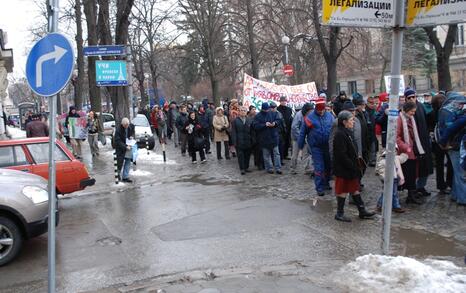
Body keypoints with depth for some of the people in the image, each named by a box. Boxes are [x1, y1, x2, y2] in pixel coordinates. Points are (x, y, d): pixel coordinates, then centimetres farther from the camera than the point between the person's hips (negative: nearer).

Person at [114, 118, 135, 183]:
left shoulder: (131, 126, -7)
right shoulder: (118, 130, -22)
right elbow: (117, 141, -20)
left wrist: (132, 136, -6)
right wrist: (125, 147, -27)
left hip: (129, 146, 5)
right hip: (121, 148, -5)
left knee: (128, 162, 5)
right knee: (120, 161, 1)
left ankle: (125, 177, 12)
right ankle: (118, 173, 28)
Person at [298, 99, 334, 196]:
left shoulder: (329, 116, 3)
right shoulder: (310, 117, -7)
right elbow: (302, 133, -2)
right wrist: (300, 147, -2)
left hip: (327, 146, 4)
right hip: (316, 147, -4)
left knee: (328, 166, 13)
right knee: (319, 167, -6)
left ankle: (326, 183, 32)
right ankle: (319, 188, 1)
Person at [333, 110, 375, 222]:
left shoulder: (348, 132, 11)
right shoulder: (340, 134, -20)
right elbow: (341, 154, -24)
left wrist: (355, 165, 11)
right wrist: (352, 166, -20)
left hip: (350, 168, 9)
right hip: (343, 169, -9)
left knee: (354, 188, 15)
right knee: (343, 190, 1)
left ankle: (362, 211, 23)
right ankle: (340, 214, 14)